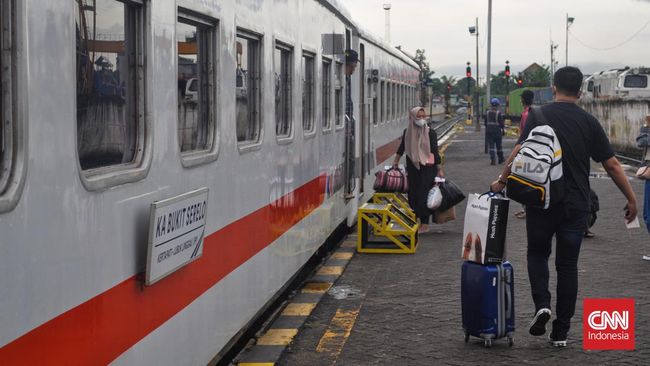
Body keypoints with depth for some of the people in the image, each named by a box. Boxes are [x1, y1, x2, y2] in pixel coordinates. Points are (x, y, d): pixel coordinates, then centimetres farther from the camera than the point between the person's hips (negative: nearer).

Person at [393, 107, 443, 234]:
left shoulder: (430, 133, -6)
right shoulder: (407, 132, 3)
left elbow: (435, 152, -5)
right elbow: (401, 148, 15)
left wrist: (439, 169, -5)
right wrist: (396, 162, 13)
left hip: (427, 168, -4)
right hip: (412, 168, 4)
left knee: (424, 195, -4)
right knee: (413, 195, 6)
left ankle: (425, 224, 4)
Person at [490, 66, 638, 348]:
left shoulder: (539, 116, -3)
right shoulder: (588, 122, 2)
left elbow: (520, 152, -14)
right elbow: (611, 164, 1)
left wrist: (502, 181, -4)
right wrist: (631, 199, 7)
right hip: (576, 205, 1)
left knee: (538, 253, 18)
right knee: (567, 265, 9)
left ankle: (541, 304, -6)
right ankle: (560, 332, 10)